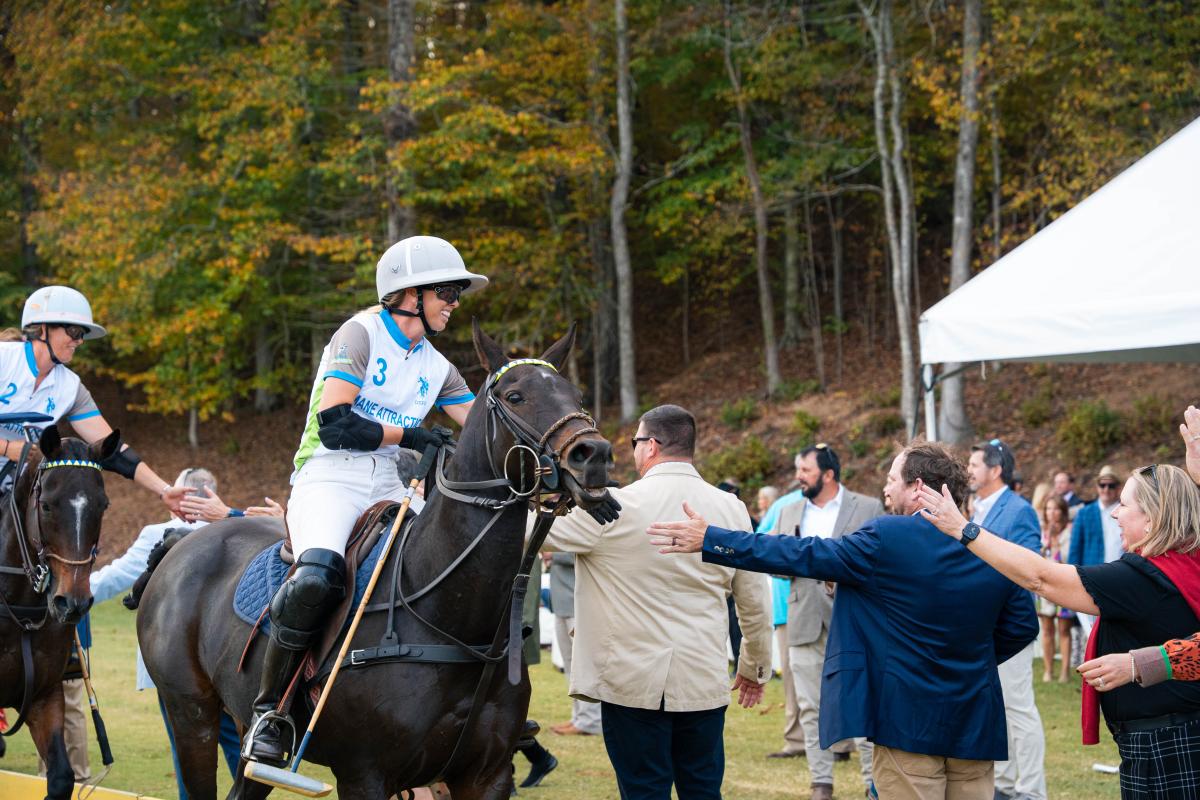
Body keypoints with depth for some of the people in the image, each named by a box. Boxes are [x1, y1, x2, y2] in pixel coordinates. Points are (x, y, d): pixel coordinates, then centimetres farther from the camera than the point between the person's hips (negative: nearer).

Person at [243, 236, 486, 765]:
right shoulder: (361, 334, -4)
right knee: (318, 576, -35)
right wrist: (408, 435, -12)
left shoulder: (436, 368, 19)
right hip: (328, 479, -7)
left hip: (387, 489, 7)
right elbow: (334, 424, -14)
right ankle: (268, 711, -23)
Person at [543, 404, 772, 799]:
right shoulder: (730, 509, 2)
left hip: (633, 683, -4)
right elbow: (755, 601, 9)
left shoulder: (614, 507, -11)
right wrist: (755, 667, 22)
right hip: (704, 684, 4)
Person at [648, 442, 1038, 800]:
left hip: (908, 721, -5)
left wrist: (710, 540, -9)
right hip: (975, 725, 5)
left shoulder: (887, 539, -13)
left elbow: (800, 555, -12)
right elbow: (1022, 626, 6)